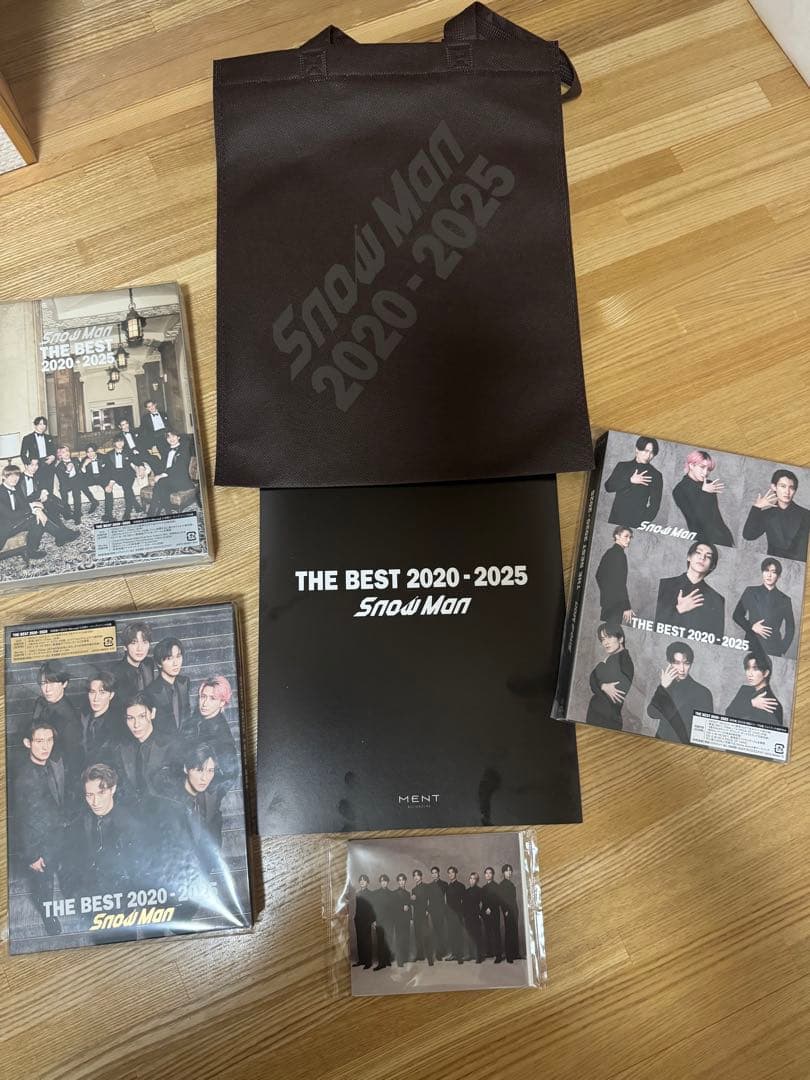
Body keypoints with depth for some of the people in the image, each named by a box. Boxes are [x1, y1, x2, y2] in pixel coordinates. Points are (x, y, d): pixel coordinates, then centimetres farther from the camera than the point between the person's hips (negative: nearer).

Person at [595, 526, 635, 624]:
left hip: (606, 600, 9)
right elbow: (620, 583, -19)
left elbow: (598, 576, 18)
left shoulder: (609, 552, 12)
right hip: (615, 603, -9)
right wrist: (627, 607, -17)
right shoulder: (620, 554, -14)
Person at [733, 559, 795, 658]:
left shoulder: (784, 600, 9)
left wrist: (782, 650, 4)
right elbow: (736, 615, 10)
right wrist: (751, 627, -6)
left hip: (773, 649, 0)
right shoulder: (750, 591, 8)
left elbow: (790, 628, 14)